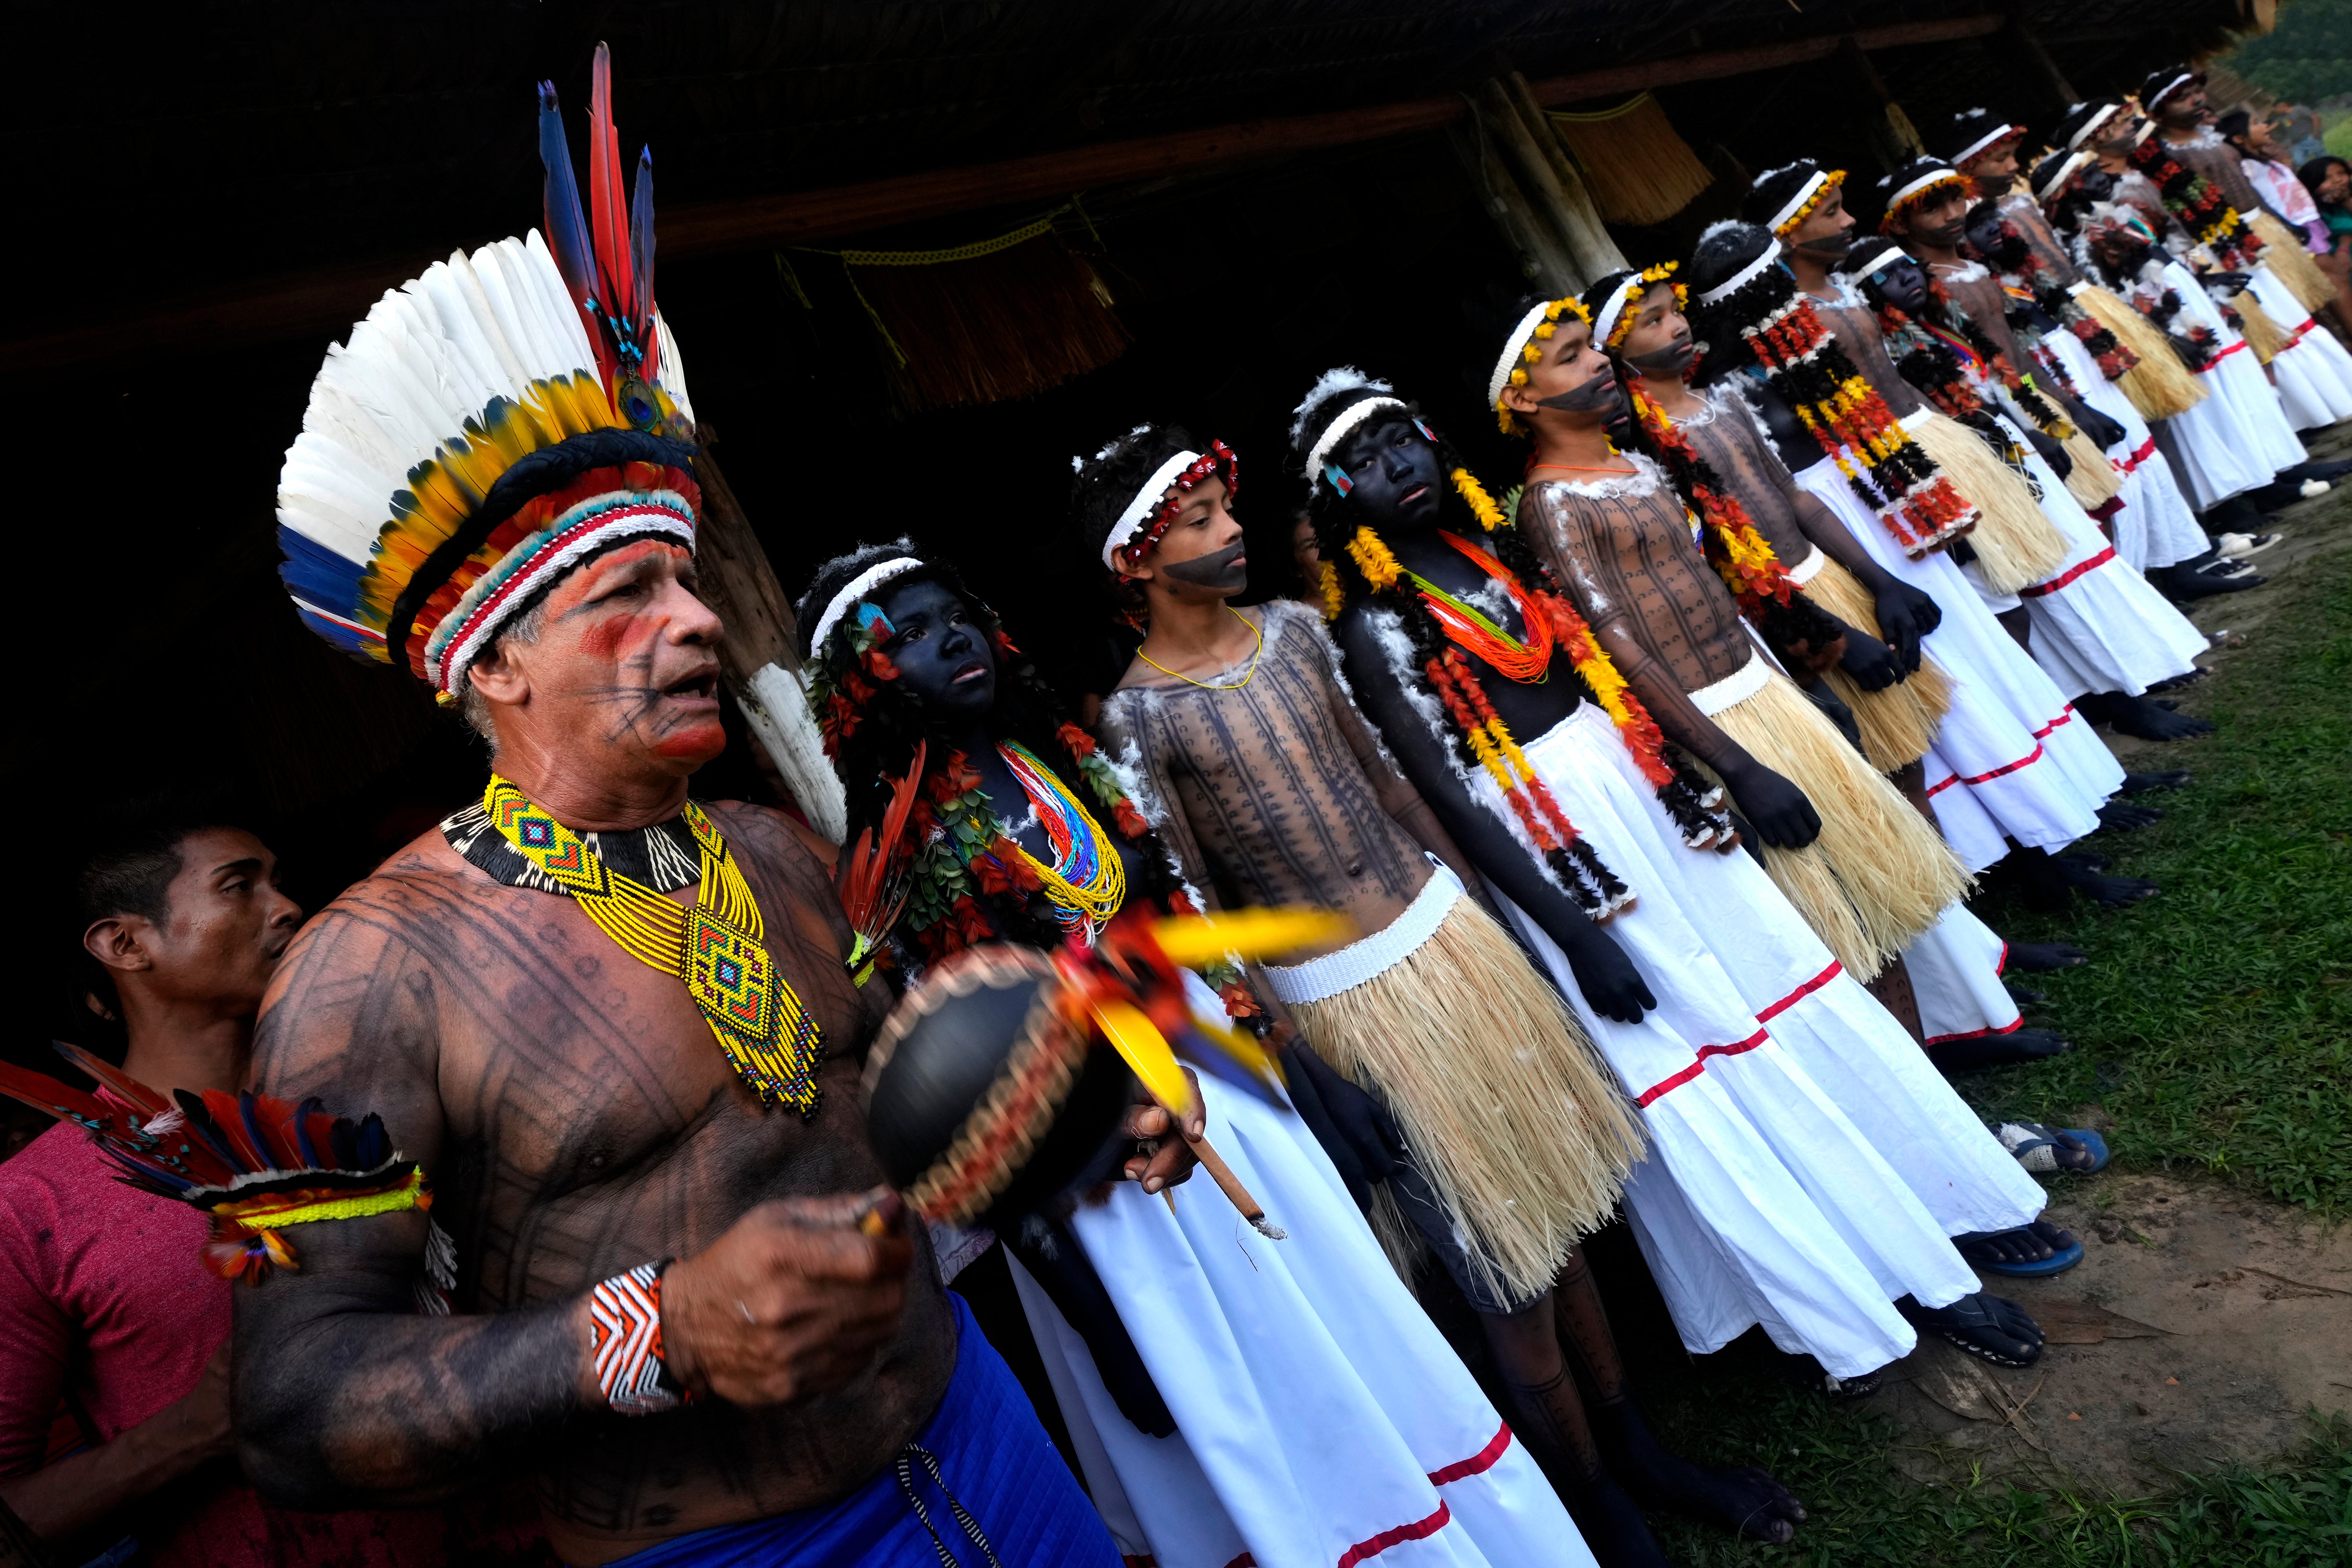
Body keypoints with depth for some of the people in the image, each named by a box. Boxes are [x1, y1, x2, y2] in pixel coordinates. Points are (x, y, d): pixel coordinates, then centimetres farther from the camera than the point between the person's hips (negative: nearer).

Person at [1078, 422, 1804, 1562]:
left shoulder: (1292, 630, 4)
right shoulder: (1139, 717, -13)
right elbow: (1196, 902, -11)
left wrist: (1481, 891, 14)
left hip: (1447, 927, 6)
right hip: (1349, 997, -5)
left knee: (1555, 1200, 16)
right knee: (1504, 1264, 7)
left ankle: (1635, 1445, 38)